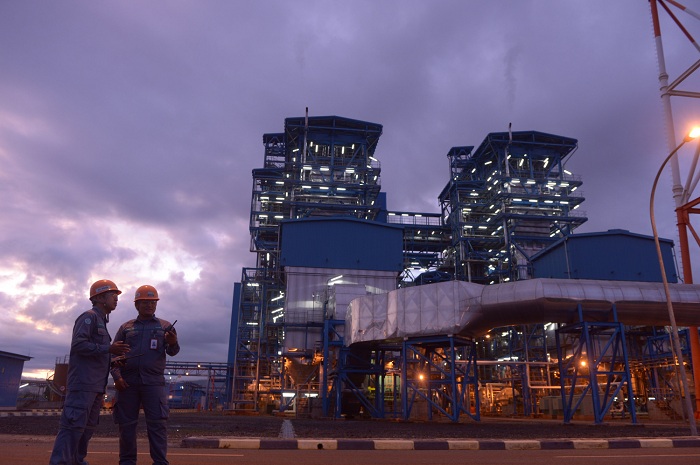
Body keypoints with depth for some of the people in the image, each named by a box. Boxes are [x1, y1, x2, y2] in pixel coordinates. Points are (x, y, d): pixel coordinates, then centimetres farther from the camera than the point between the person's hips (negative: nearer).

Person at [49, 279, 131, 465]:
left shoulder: (101, 321, 23)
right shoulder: (89, 316, -5)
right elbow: (78, 344, -18)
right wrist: (109, 349, -22)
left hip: (96, 386, 9)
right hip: (83, 383, -9)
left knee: (88, 427, 11)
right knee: (73, 425, -12)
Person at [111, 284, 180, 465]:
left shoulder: (165, 326, 9)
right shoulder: (126, 327, 13)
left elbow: (172, 351, -2)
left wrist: (173, 344, -27)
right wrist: (116, 376, -5)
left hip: (153, 382, -2)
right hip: (127, 382, 2)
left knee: (157, 423, -7)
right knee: (126, 423, 4)